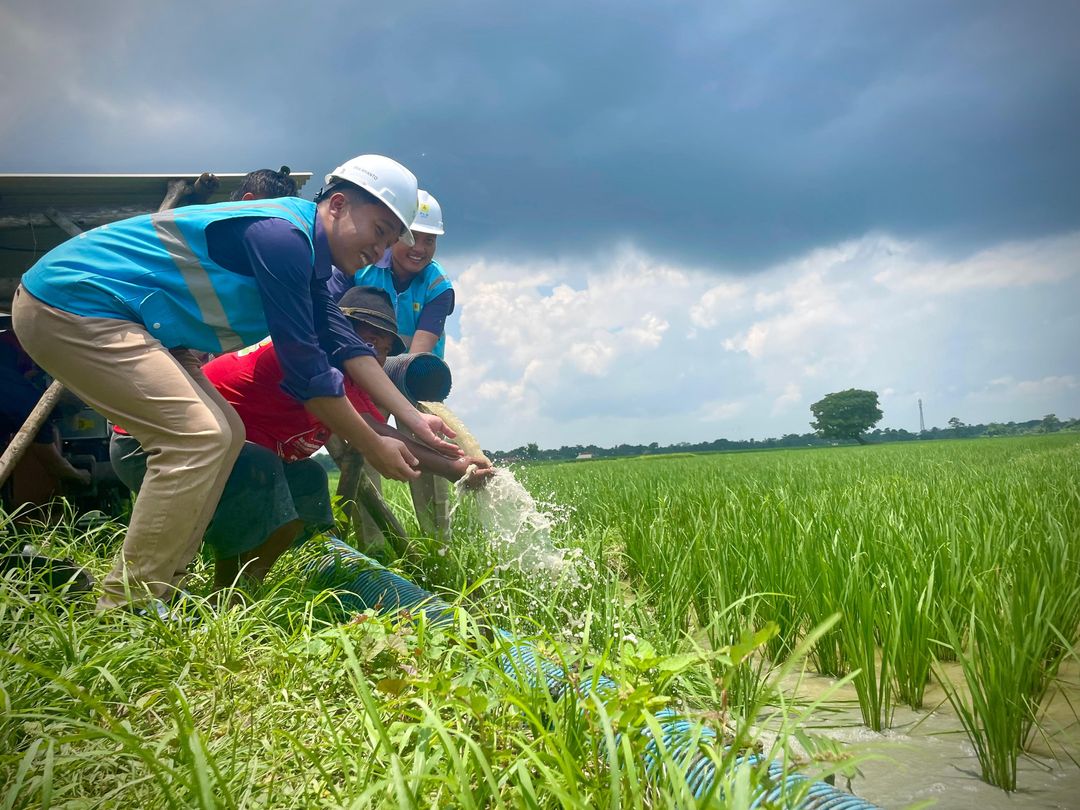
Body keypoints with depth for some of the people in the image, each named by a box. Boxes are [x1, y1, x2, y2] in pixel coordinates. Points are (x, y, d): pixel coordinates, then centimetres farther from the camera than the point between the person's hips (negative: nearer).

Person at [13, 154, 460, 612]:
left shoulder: (305, 252, 9)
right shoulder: (282, 235, -22)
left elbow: (345, 347, 6)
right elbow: (304, 367, -21)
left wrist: (412, 417, -1)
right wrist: (374, 448, -12)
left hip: (120, 315, 10)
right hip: (72, 302, -10)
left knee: (224, 434, 6)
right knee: (199, 436, -18)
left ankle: (157, 591, 10)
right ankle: (126, 609, -10)